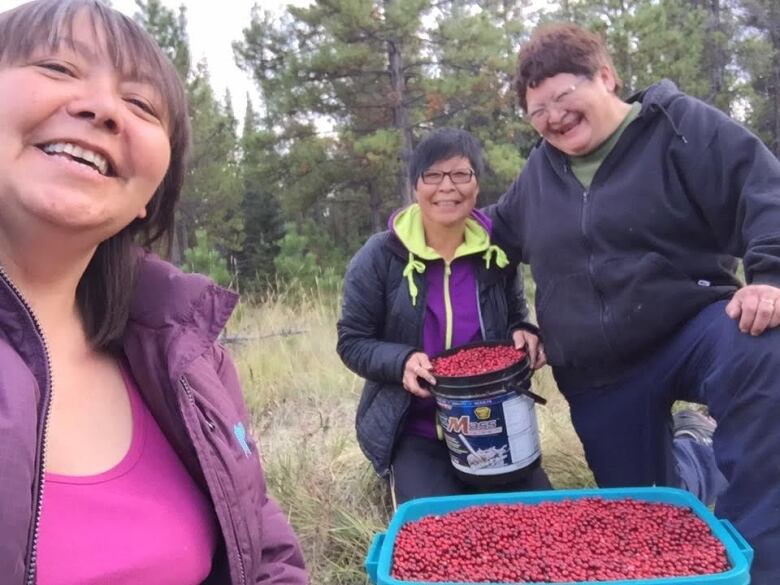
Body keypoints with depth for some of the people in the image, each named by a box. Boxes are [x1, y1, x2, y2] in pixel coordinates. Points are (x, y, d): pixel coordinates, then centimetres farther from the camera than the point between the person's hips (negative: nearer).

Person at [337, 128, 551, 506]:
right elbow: (352, 342, -5)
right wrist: (402, 362, -25)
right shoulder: (380, 256, -10)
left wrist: (524, 334, -10)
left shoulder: (495, 250, -1)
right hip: (416, 432, -3)